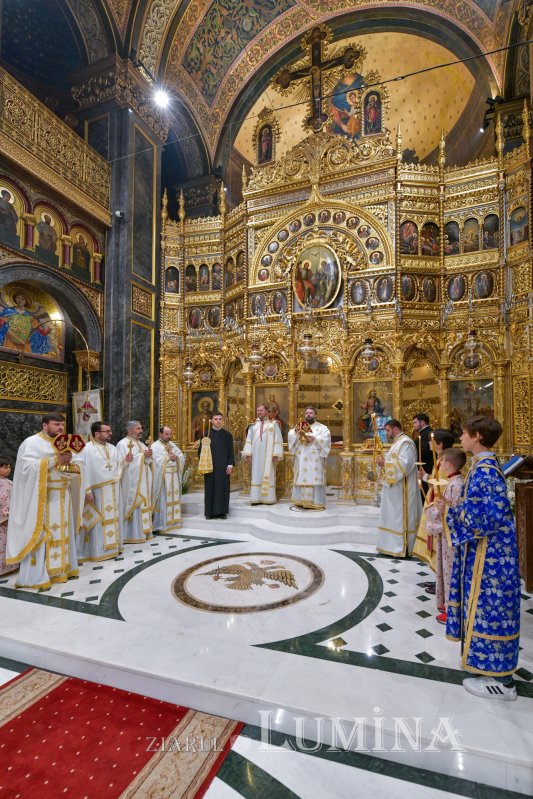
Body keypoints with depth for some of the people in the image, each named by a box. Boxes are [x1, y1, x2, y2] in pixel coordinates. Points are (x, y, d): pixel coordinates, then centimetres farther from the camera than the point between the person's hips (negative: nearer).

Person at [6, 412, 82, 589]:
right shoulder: (31, 443, -9)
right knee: (40, 535, -3)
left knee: (62, 532, 12)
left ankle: (61, 568, 24)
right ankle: (35, 577, 6)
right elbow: (27, 467, -21)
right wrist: (55, 460, -24)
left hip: (61, 496, 7)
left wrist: (69, 463, -6)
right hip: (41, 498, -7)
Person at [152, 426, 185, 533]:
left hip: (174, 476, 6)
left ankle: (173, 520, 20)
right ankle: (161, 524, 3)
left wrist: (176, 458, -11)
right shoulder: (155, 446, -4)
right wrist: (168, 458, -17)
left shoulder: (173, 445, 14)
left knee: (174, 498, 10)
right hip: (162, 477, -6)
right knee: (163, 499, -4)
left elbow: (182, 457, 9)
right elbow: (155, 461, -17)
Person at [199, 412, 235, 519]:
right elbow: (200, 450, 1)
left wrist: (230, 464, -4)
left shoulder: (227, 435, 5)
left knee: (223, 488, 6)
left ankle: (222, 512, 15)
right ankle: (210, 512, 13)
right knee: (210, 488, 4)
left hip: (223, 467, 1)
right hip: (210, 466, -1)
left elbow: (230, 451, 5)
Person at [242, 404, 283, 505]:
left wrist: (276, 454, -10)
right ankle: (257, 498, 4)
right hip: (256, 455, 3)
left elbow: (277, 439, -2)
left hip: (268, 455, -2)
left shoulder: (273, 424, 3)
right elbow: (249, 440, 8)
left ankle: (268, 498, 5)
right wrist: (248, 453, -2)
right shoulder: (253, 425, 10)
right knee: (256, 475, 2)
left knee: (268, 475, 0)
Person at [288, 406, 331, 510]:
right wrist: (296, 432, -20)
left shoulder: (321, 427, 7)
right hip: (302, 458, 3)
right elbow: (291, 434, 0)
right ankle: (303, 500, 10)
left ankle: (316, 502, 1)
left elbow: (326, 438, -9)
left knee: (315, 479, -4)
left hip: (315, 459, -3)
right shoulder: (300, 426, 14)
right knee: (302, 478, 2)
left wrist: (314, 439, -20)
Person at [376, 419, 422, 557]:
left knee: (400, 517, -2)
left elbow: (403, 465, -26)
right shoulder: (398, 442, 15)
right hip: (394, 488, 10)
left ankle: (403, 547, 8)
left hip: (401, 489, -10)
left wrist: (385, 463, -20)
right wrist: (384, 461, 3)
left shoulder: (406, 443, -17)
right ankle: (394, 545, 22)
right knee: (393, 517, 14)